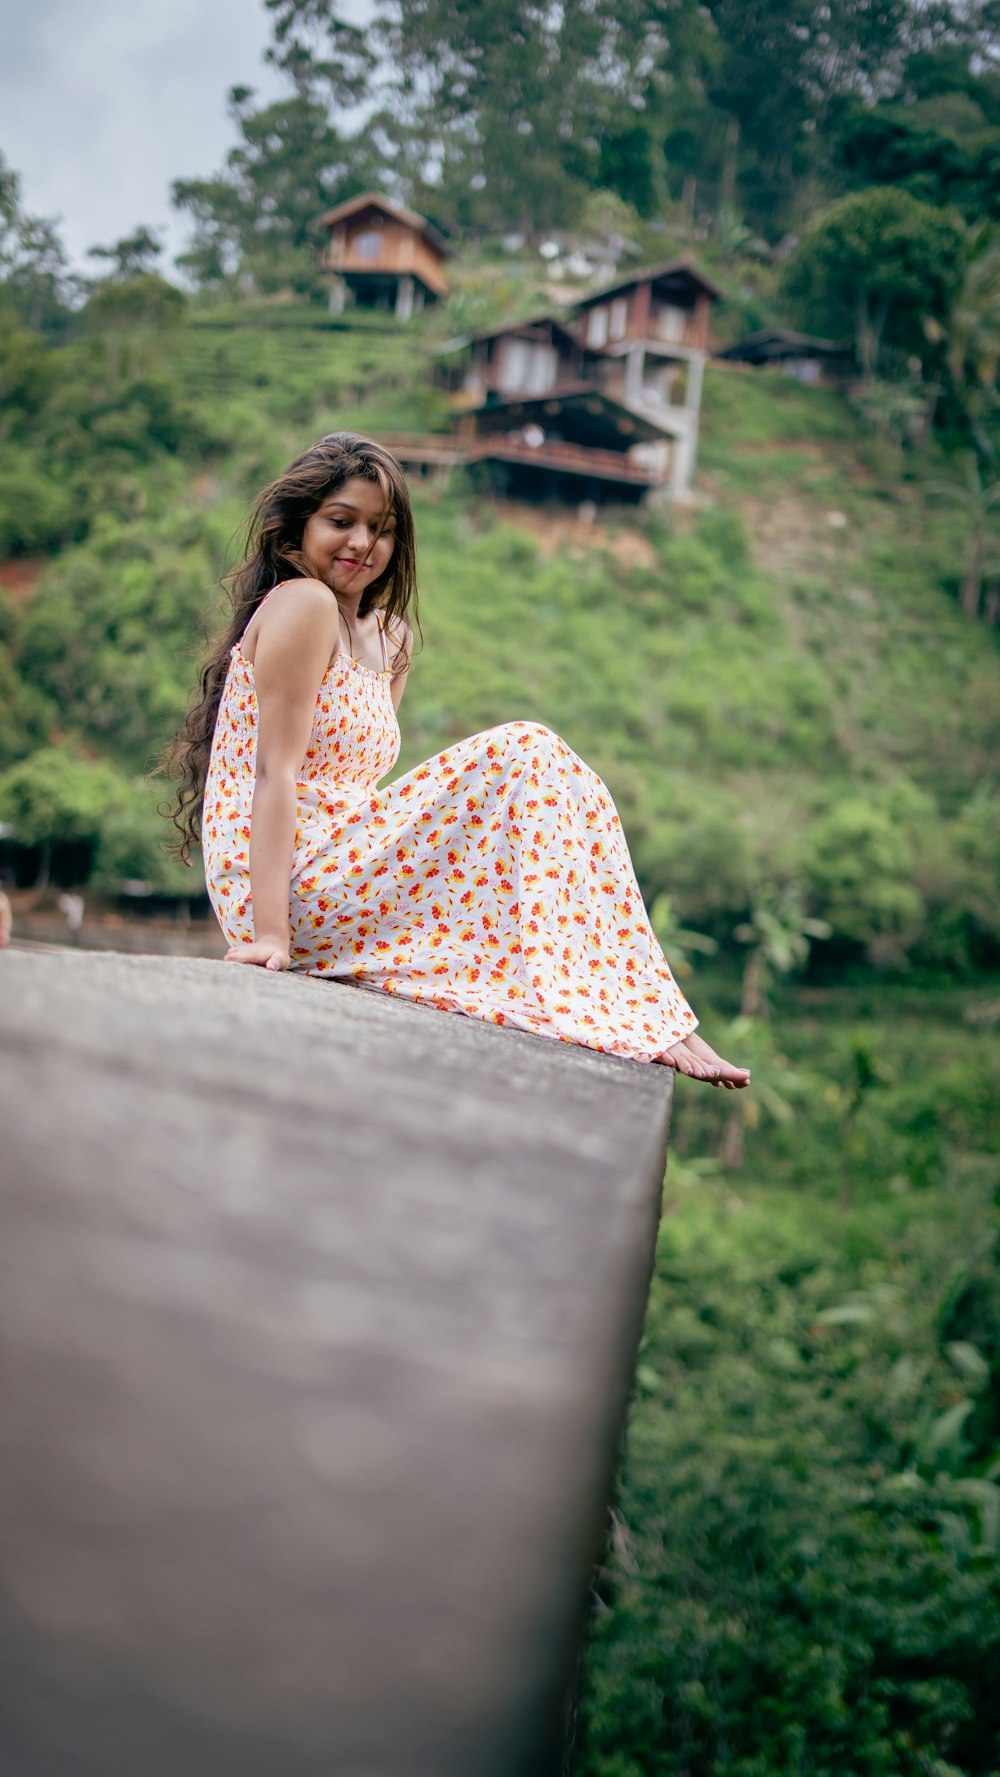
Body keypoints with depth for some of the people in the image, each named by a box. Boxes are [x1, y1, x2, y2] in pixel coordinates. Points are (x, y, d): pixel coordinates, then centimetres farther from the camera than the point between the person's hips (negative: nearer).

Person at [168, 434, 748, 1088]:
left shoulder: (390, 640, 20)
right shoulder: (303, 604, -7)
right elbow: (275, 771, -15)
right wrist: (269, 932, -22)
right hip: (284, 890, -9)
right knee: (523, 758, -15)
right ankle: (643, 1020, -20)